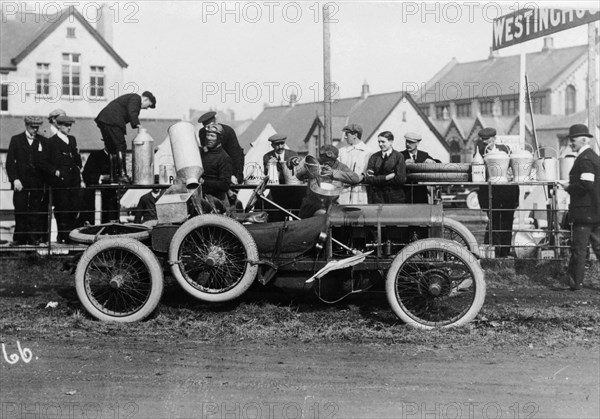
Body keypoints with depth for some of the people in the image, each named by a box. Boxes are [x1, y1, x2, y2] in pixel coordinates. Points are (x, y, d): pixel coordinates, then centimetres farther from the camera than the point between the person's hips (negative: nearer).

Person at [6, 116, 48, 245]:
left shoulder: (42, 141, 9)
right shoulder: (16, 140, 7)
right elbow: (10, 161, 2)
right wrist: (14, 179, -9)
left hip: (37, 182, 1)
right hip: (20, 182, 0)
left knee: (35, 211, -1)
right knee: (20, 210, -1)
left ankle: (34, 238, 3)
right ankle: (20, 238, 6)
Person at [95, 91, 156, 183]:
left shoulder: (130, 97, 29)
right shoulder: (136, 98, -1)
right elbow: (132, 113, -17)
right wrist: (138, 125, -21)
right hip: (113, 121, -10)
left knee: (112, 148, 11)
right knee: (121, 147, -10)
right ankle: (122, 174, -15)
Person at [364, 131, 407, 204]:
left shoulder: (398, 156, -1)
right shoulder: (374, 157, 8)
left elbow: (400, 179, -10)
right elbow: (368, 179, 0)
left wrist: (377, 179, -4)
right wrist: (386, 177, -10)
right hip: (377, 197, 2)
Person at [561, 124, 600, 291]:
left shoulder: (584, 159, -16)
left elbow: (586, 185, -24)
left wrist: (569, 187, -11)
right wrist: (572, 186, 15)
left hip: (585, 211, -10)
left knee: (579, 248, -2)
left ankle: (575, 282, 4)